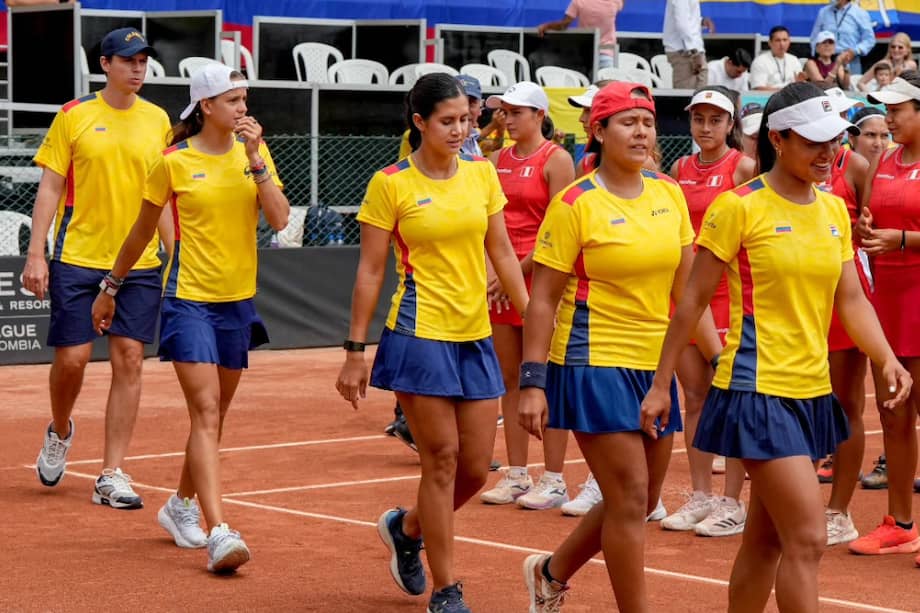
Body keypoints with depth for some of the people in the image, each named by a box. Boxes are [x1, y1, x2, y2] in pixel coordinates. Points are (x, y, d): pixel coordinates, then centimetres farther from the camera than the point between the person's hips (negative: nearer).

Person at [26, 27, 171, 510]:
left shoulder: (158, 120, 8)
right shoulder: (74, 116, 0)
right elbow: (50, 188, 0)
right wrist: (36, 254, -8)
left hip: (140, 264, 2)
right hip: (78, 258, -2)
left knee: (129, 361, -3)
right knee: (72, 357, -3)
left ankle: (111, 477, 2)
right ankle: (59, 433, 29)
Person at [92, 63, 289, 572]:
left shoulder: (253, 151, 4)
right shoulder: (174, 162, -6)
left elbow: (279, 219, -7)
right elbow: (142, 231, 6)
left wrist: (255, 160, -14)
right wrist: (111, 287, 13)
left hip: (237, 300, 5)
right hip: (189, 299, -5)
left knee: (213, 416, 14)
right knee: (206, 414, -15)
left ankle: (180, 505, 35)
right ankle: (218, 533, -23)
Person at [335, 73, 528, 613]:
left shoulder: (482, 173, 7)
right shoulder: (390, 184, -6)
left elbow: (502, 253, 12)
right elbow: (370, 271, -4)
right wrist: (355, 351, -5)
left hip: (476, 336, 5)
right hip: (421, 335, -5)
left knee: (477, 467, 6)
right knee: (442, 459, -4)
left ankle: (406, 528, 34)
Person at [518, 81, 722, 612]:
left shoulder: (669, 194, 6)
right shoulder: (575, 204, -11)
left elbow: (685, 288, 12)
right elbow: (543, 300, -9)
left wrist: (719, 355, 6)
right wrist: (532, 382, -13)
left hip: (653, 366, 7)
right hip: (596, 364, -7)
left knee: (638, 502, 14)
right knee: (629, 500, -8)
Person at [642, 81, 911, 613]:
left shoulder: (834, 210, 9)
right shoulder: (739, 206, -10)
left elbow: (852, 299, 9)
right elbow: (693, 301, -5)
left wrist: (887, 359, -9)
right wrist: (661, 384, -4)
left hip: (813, 391, 7)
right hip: (759, 389, -7)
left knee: (766, 539, 14)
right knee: (808, 540, -11)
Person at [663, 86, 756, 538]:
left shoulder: (742, 168, -5)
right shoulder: (681, 170, 11)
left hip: (729, 292, -5)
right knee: (694, 398, 8)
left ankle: (732, 503, 3)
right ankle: (700, 497, 16)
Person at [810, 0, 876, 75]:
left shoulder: (860, 13, 2)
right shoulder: (823, 12, 11)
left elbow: (869, 39, 1)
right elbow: (814, 38, 16)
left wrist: (853, 52, -12)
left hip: (850, 64, -2)